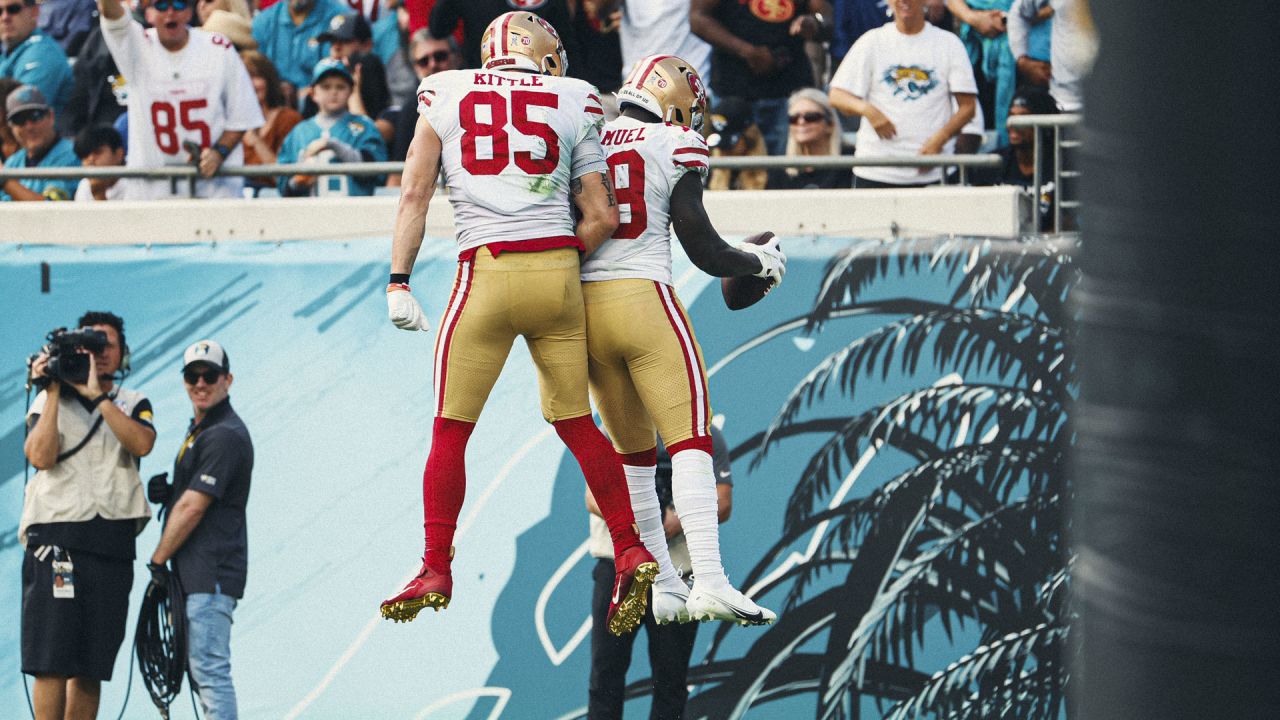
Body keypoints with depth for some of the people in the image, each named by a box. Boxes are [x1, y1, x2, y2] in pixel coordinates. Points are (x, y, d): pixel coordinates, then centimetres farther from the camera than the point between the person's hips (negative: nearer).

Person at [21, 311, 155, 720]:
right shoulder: (50, 401, 9)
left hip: (112, 543, 3)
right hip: (58, 536, -3)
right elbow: (40, 456, -9)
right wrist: (55, 392, -7)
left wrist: (97, 396, -11)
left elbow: (142, 443, -8)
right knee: (52, 660, -10)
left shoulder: (133, 405, 14)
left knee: (91, 666, 4)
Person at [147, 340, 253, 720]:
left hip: (212, 572, -11)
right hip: (195, 573, 11)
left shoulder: (224, 435, -14)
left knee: (208, 668, -14)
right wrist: (167, 491, 7)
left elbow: (192, 507, -18)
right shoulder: (199, 429, 19)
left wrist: (158, 560, -10)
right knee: (199, 667, 13)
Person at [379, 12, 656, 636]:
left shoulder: (446, 100, 9)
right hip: (558, 273, 2)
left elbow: (414, 194, 3)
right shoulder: (572, 107, 9)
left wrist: (399, 284, 3)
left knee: (451, 431, 7)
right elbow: (601, 217, 6)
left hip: (487, 273, -2)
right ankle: (631, 552, 9)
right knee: (575, 422, 16)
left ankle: (436, 571, 5)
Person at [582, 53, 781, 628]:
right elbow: (703, 249, -2)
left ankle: (663, 590, 15)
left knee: (633, 452, 14)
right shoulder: (673, 149, -2)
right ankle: (709, 581, -18)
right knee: (689, 440, -6)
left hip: (583, 302, 6)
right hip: (643, 296, -5)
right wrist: (763, 263, 15)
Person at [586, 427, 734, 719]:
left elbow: (722, 505, -2)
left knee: (671, 679, 2)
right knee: (606, 671, -1)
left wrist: (679, 521, -21)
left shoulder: (708, 438, 5)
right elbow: (594, 496, -1)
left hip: (678, 572, 0)